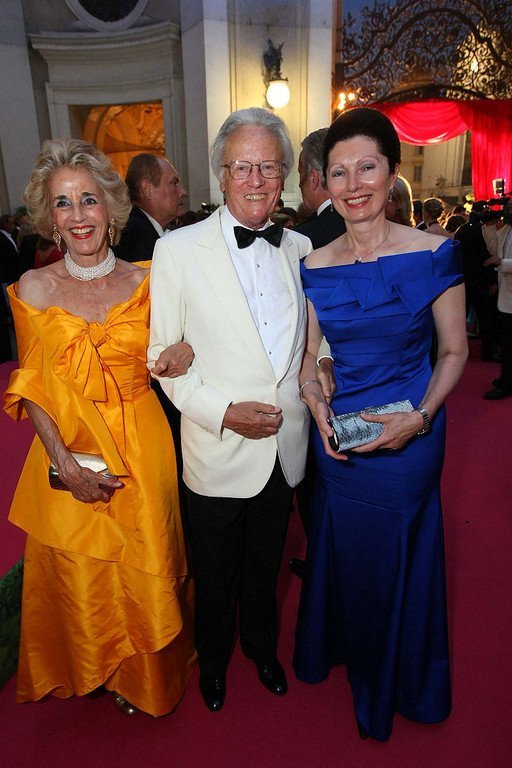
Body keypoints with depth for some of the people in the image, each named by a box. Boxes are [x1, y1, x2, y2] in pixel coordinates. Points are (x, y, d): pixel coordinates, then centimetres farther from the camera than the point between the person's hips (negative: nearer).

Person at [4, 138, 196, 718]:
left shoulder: (142, 282, -1)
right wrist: (65, 463, -15)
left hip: (141, 449, 1)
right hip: (67, 453, 0)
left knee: (145, 569, 13)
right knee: (81, 578, 14)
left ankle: (141, 675, 44)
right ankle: (96, 671, 46)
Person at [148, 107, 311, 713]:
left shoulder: (299, 248, 2)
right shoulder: (177, 250, -11)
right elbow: (162, 355, -10)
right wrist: (223, 412, -19)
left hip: (284, 450, 4)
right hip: (219, 453, -3)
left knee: (265, 567, 25)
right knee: (215, 576, 19)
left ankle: (262, 646, 54)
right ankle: (213, 658, 49)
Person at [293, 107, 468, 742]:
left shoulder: (433, 254, -11)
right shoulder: (315, 266, -3)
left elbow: (454, 351, -5)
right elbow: (307, 355, 5)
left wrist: (419, 417, -18)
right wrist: (318, 410, -12)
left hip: (408, 438, -2)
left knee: (398, 559, 17)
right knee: (345, 553, 21)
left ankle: (397, 682, 49)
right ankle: (345, 649, 54)